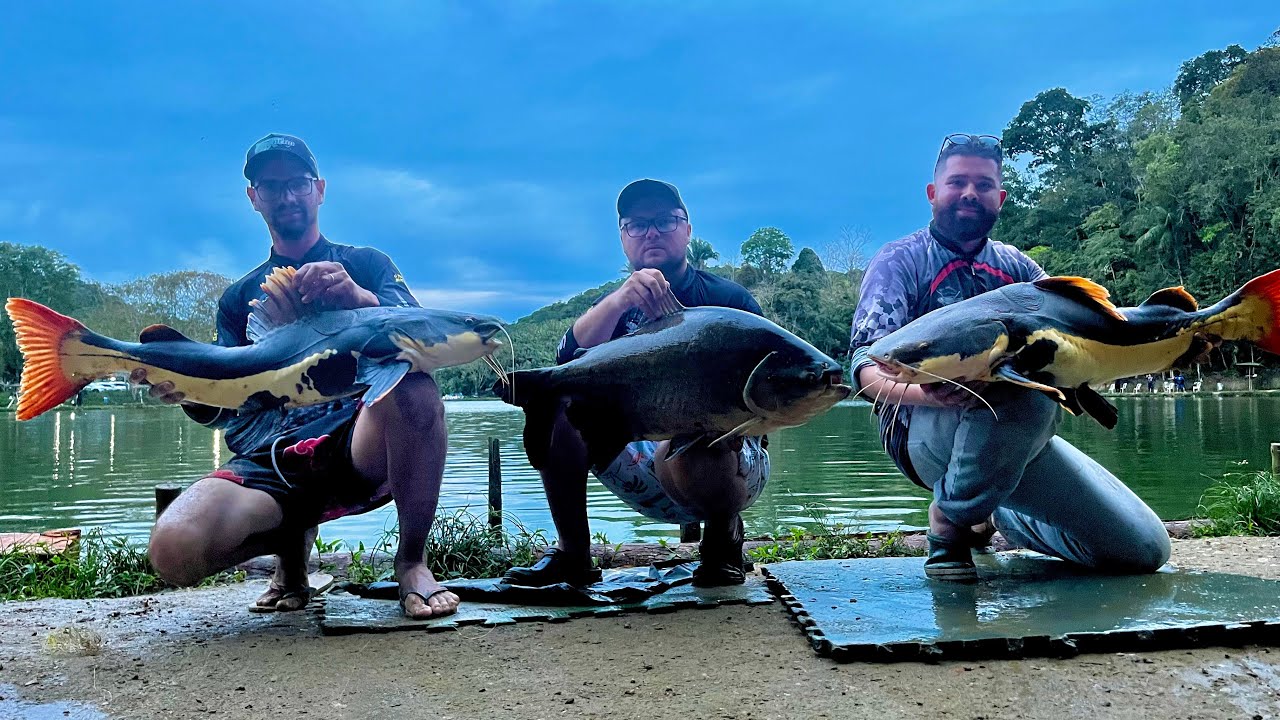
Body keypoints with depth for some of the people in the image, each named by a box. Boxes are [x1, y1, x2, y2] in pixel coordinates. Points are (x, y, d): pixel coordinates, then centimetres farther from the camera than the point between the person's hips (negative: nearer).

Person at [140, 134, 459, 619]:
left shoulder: (366, 265, 14)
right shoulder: (239, 298, 22)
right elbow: (228, 409, 13)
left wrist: (359, 298, -26)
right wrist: (187, 392, -11)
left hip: (360, 445, -2)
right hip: (270, 461, 2)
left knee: (414, 386, -37)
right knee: (174, 551, -28)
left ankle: (412, 560, -15)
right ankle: (292, 540, 8)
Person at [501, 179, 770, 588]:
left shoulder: (728, 299, -1)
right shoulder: (613, 308, 8)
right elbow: (568, 360, -13)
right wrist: (617, 301, -30)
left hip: (727, 454, -3)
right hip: (643, 467, 4)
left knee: (685, 451, -39)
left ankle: (724, 531, -5)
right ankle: (571, 552, -10)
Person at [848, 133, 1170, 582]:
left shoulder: (1016, 266, 15)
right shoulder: (901, 261, -1)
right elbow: (868, 368, -13)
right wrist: (930, 391, -35)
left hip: (1023, 436, 5)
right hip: (923, 430, -5)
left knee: (1143, 549, -4)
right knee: (1028, 381, -36)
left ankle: (1005, 517, 21)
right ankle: (951, 518, -12)